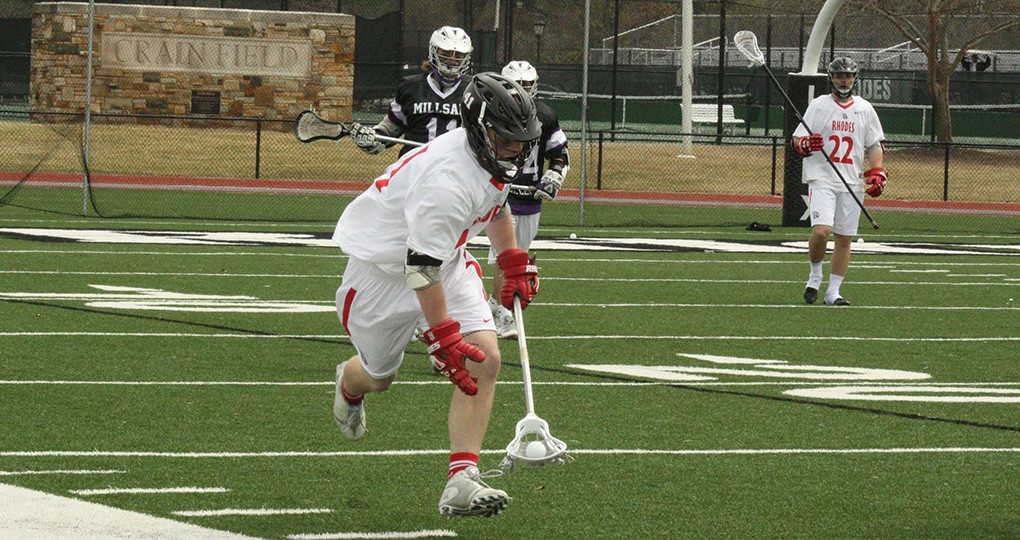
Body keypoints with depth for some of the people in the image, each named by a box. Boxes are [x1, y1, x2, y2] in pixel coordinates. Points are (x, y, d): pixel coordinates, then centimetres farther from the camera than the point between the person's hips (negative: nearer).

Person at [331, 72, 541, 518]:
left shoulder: (495, 157, -7)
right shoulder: (448, 177, -37)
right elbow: (422, 268, -35)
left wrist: (514, 264, 15)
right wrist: (444, 338, -34)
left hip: (446, 260, 7)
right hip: (386, 267, -7)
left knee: (483, 359, -13)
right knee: (379, 376, 12)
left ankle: (461, 481, -14)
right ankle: (349, 386, 53)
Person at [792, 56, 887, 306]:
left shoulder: (865, 109, 12)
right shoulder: (818, 106, 4)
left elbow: (874, 145, 16)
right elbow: (797, 141, 2)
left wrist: (877, 173, 1)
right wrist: (805, 144, -22)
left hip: (853, 182, 3)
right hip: (822, 179, -3)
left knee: (844, 238, 2)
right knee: (821, 231, -19)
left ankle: (833, 290, 9)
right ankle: (815, 274, 5)